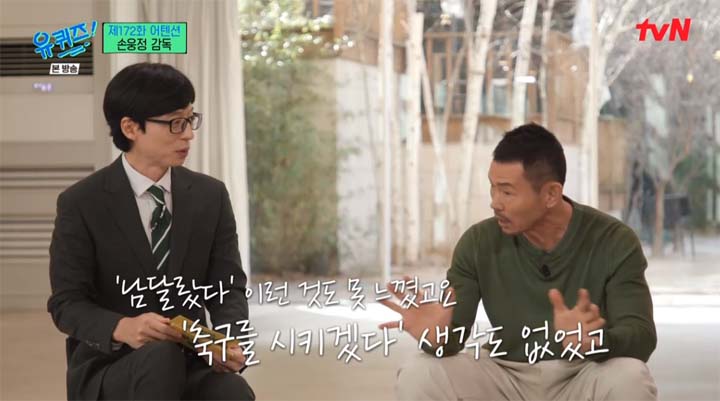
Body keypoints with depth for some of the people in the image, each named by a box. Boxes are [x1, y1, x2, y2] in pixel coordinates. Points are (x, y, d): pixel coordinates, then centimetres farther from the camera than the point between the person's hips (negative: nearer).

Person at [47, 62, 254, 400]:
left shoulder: (211, 196, 7)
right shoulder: (81, 204, -5)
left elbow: (227, 288, 4)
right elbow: (67, 303, -7)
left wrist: (230, 341, -19)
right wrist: (122, 328, -29)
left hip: (189, 363, 3)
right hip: (107, 367, -3)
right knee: (161, 356, -38)